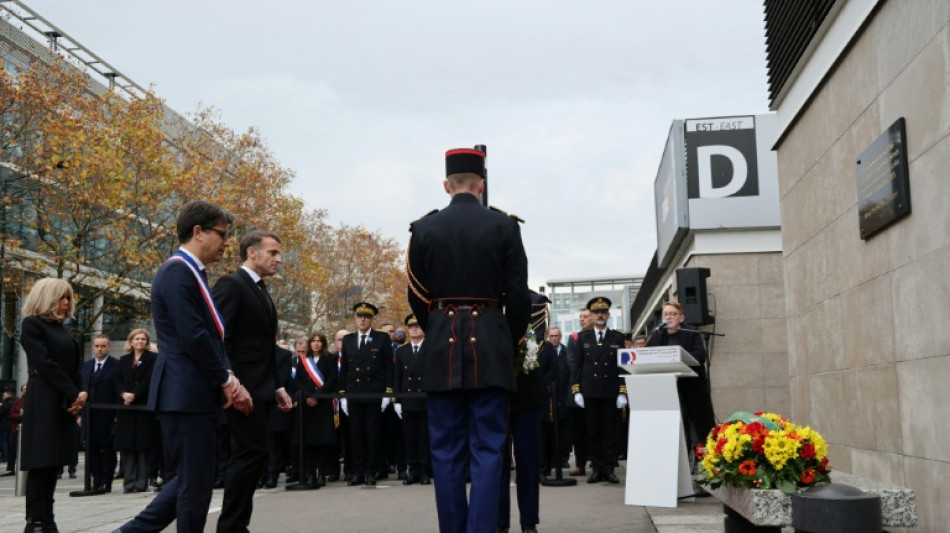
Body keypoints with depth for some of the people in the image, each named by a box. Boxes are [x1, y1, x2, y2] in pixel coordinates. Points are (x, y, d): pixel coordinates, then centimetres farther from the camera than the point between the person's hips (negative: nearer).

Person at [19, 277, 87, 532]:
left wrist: (81, 392, -2)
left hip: (64, 403, 8)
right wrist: (73, 394, -15)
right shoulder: (32, 324, -5)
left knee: (53, 463, 6)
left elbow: (73, 364, 16)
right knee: (41, 463, -7)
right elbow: (45, 364, -14)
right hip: (44, 403, -8)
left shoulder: (60, 328, 20)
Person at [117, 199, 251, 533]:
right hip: (186, 395, -10)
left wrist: (230, 381, 6)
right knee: (196, 482, -2)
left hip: (193, 394, 10)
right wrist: (226, 381, -9)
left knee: (192, 480, 15)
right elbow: (193, 337, -20)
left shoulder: (192, 274, 18)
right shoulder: (178, 271, -14)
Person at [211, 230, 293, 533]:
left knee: (248, 457, 10)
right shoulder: (231, 285, -8)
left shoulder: (262, 292, 20)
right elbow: (220, 340, -17)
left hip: (259, 389, 9)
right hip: (242, 389, -9)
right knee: (254, 454, -11)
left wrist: (277, 386, 18)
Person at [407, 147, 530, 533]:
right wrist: (511, 344, 11)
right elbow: (518, 295, -2)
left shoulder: (423, 229, 3)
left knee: (447, 451, 8)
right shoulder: (504, 226, -1)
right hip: (490, 346, -1)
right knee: (487, 450, 2)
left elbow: (417, 297, 7)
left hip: (442, 348, 2)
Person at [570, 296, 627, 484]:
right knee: (593, 432, 3)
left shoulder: (617, 338, 8)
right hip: (589, 391, 1)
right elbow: (576, 366, 7)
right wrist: (576, 390, -1)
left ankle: (609, 468, 4)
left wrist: (623, 392, -4)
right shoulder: (583, 338, 10)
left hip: (610, 392, -1)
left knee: (610, 431, 0)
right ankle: (596, 468, 7)